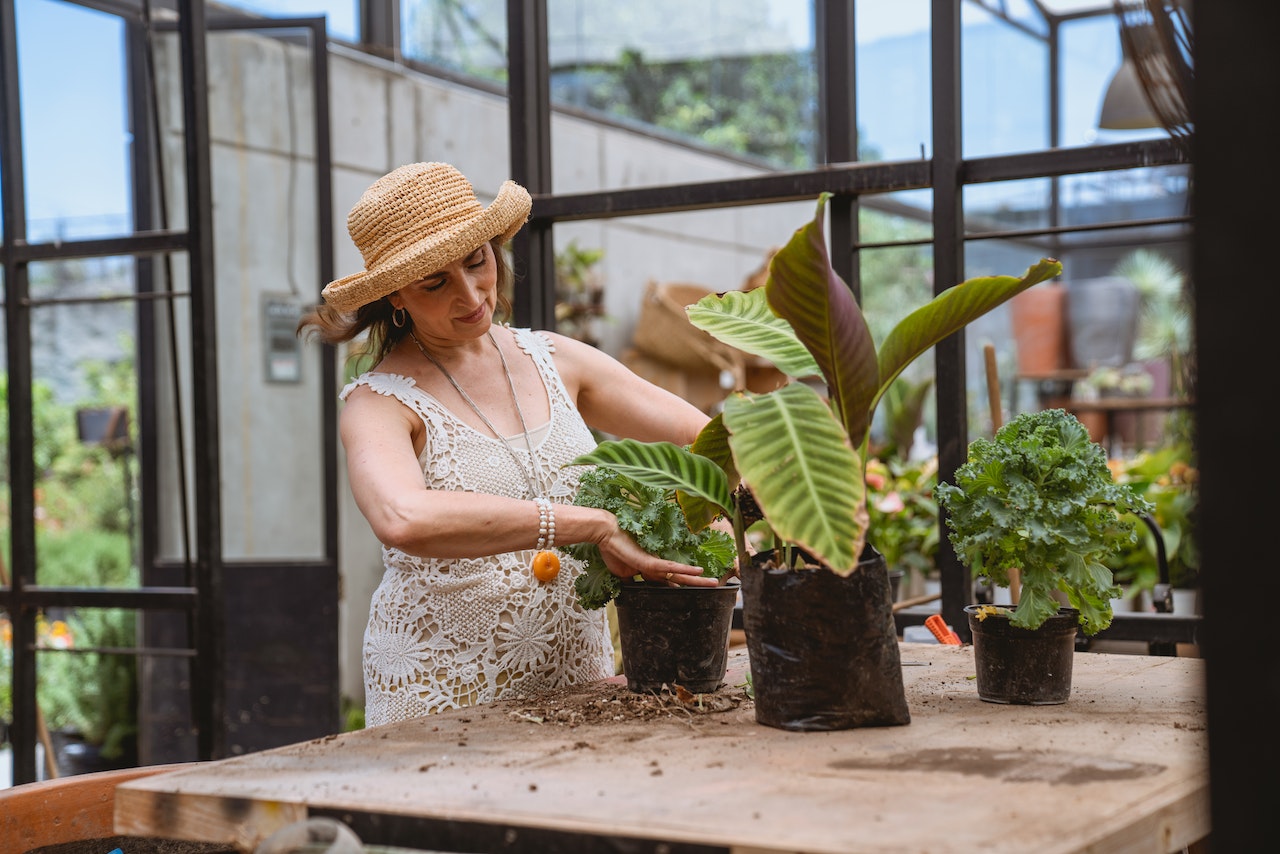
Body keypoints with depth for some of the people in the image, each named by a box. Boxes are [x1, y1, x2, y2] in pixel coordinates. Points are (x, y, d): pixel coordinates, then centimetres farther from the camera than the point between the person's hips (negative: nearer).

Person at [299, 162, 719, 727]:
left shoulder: (554, 361, 9)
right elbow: (403, 520, -28)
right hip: (441, 699, -3)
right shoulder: (379, 404, -6)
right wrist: (595, 524, -28)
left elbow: (710, 440, 10)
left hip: (579, 681, 3)